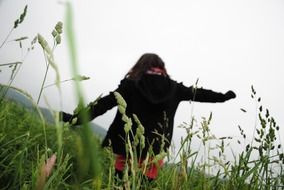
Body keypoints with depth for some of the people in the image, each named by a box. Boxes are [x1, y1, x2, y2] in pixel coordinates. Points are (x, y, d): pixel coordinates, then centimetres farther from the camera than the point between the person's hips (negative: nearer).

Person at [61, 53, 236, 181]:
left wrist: (77, 118, -6)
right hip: (154, 152, 2)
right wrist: (224, 96, 33)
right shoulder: (172, 88, 6)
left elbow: (105, 103, -7)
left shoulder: (131, 84, -1)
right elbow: (198, 93, 18)